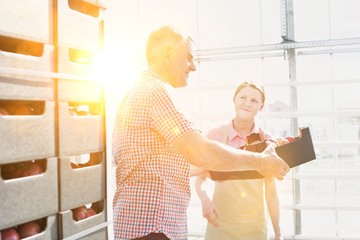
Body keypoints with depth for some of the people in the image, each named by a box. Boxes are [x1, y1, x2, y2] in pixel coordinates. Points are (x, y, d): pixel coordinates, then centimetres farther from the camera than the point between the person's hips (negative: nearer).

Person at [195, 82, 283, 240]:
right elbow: (200, 178, 0)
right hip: (220, 224, 0)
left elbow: (271, 192, -1)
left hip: (256, 227, 1)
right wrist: (204, 200, -18)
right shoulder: (215, 136, -7)